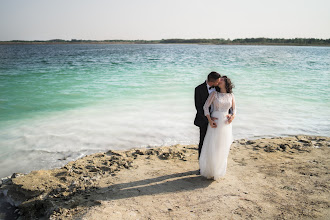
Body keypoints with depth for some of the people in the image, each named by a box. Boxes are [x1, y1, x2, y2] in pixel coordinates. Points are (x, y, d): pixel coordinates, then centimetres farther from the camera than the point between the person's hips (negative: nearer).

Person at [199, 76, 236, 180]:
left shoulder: (231, 95, 7)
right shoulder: (214, 93, 0)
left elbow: (234, 109, 15)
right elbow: (205, 107, -5)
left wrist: (233, 116, -8)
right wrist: (210, 120, -16)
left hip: (226, 124, 2)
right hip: (215, 123, -2)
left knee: (223, 148, 6)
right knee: (211, 147, -2)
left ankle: (219, 171, 23)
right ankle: (209, 171, 14)